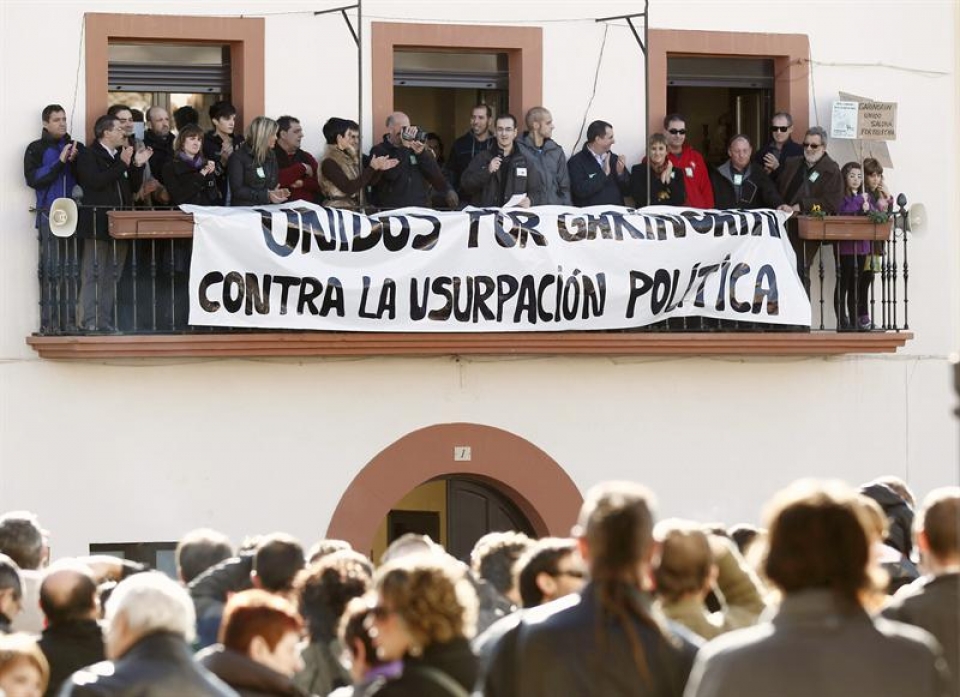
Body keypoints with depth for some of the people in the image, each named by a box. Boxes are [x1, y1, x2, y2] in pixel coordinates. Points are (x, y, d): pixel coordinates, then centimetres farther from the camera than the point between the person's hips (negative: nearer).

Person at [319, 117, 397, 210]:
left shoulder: (352, 157, 13)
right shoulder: (329, 163, -10)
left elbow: (367, 182, 18)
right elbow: (348, 188, -19)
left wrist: (379, 169, 0)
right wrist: (372, 168, -19)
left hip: (355, 208, 7)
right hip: (338, 209, -7)